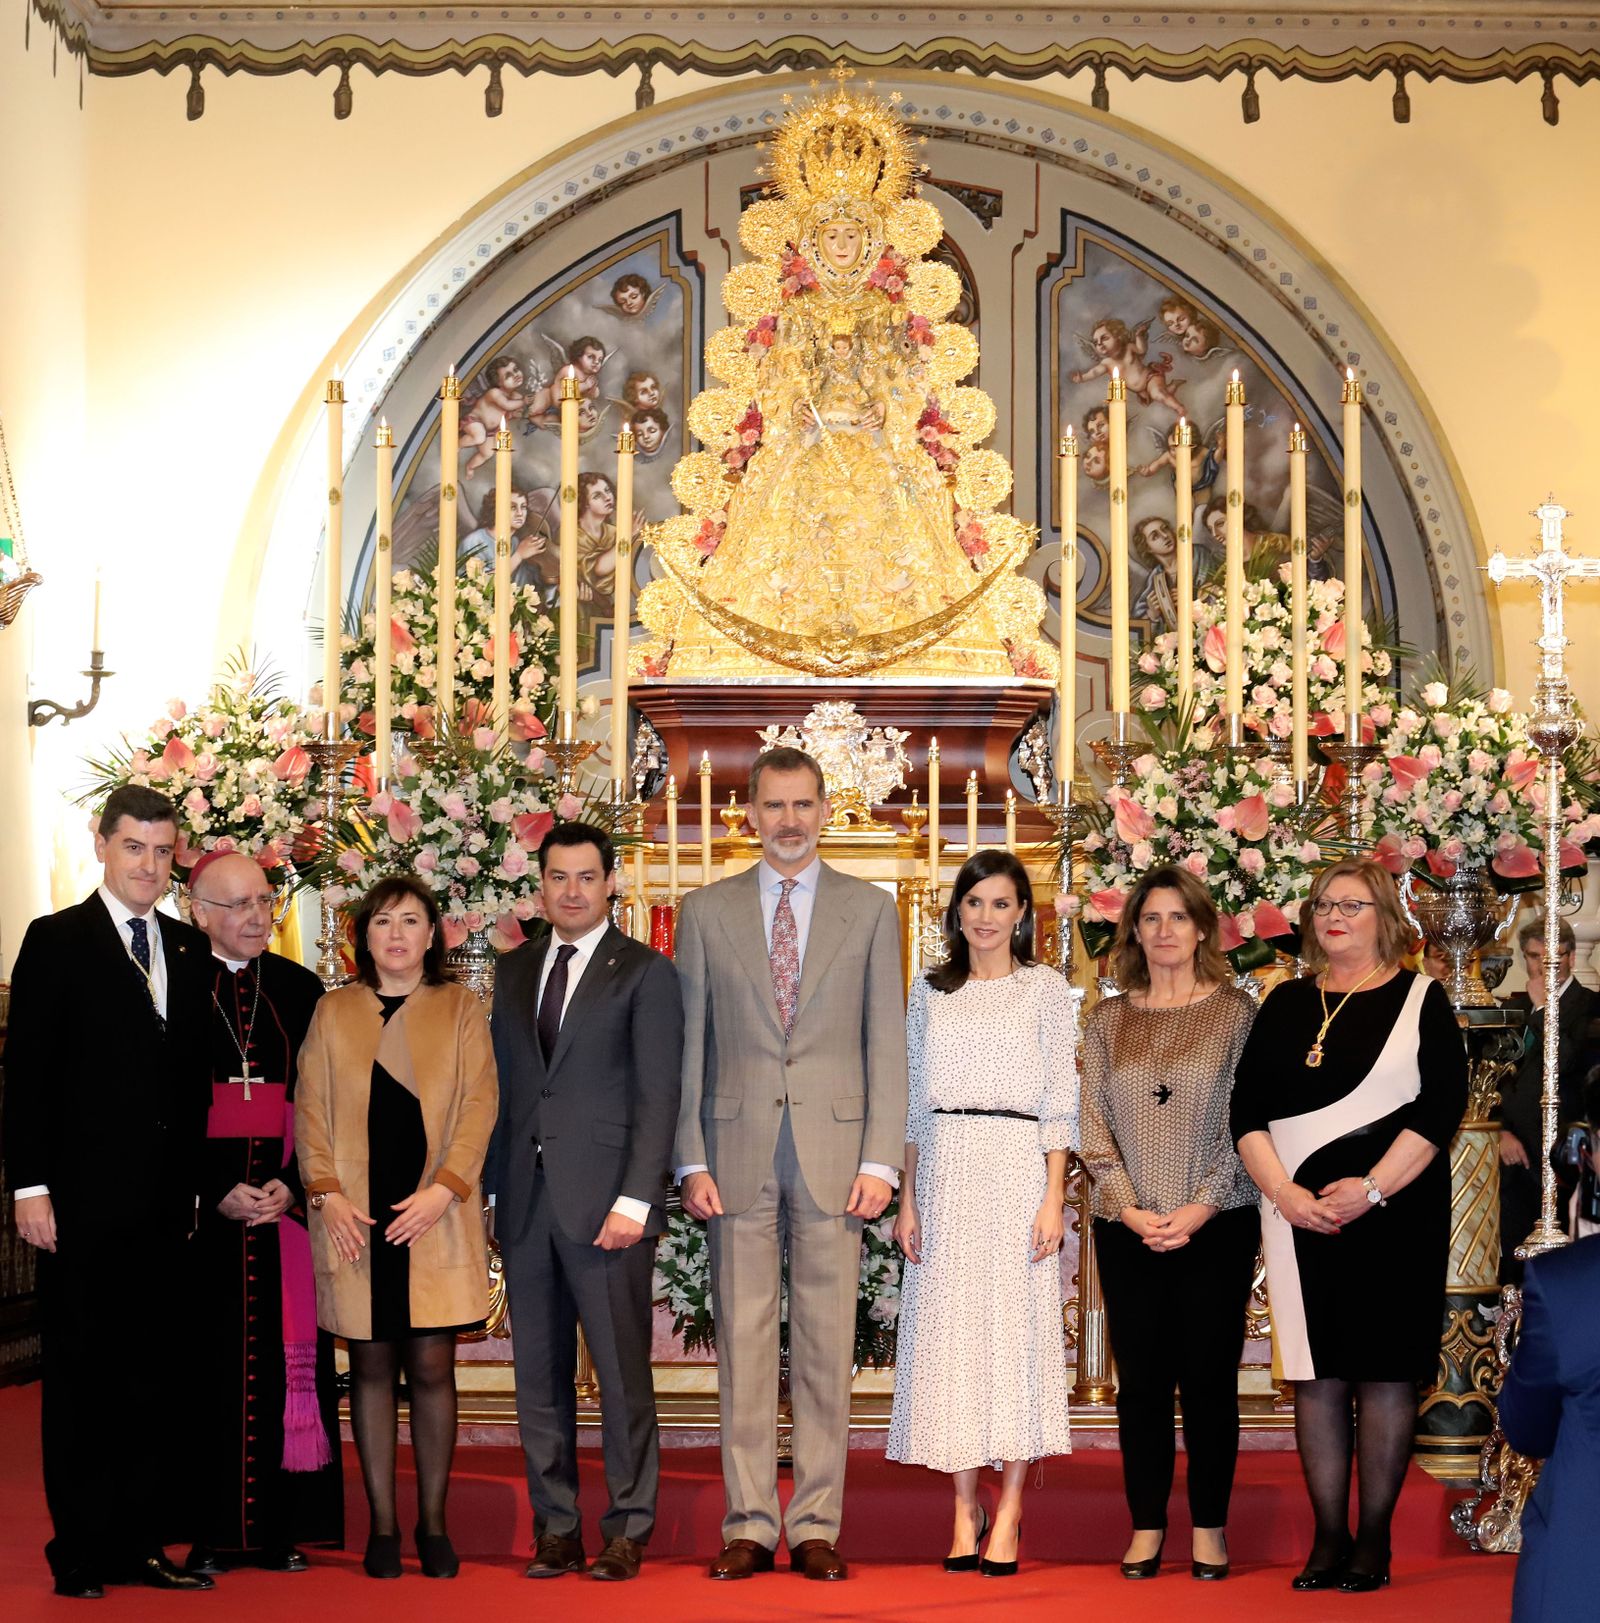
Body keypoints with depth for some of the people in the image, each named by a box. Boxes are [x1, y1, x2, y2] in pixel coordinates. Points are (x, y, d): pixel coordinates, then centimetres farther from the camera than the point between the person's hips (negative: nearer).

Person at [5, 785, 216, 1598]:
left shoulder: (190, 951, 12)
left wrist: (199, 1183, 8)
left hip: (167, 1203, 5)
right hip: (84, 1202, -4)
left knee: (156, 1378, 6)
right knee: (81, 1378, 3)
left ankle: (142, 1543, 13)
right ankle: (82, 1553, 10)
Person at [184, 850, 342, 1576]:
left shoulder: (302, 990, 10)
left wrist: (292, 1185, -6)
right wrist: (215, 1194, -10)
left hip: (287, 1200, 3)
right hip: (201, 1208, -2)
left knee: (283, 1358, 0)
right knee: (207, 1361, -3)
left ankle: (281, 1527, 4)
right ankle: (209, 1532, 1)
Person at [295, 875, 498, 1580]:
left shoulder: (459, 1009, 8)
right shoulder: (333, 1013, 11)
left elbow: (480, 1103, 1)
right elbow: (310, 1109, 7)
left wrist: (444, 1189, -11)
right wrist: (326, 1194, -6)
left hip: (433, 1217, -1)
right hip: (357, 1220, 1)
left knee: (432, 1368, 0)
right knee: (372, 1367, 4)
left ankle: (433, 1524, 7)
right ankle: (382, 1527, 8)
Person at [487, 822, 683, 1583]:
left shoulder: (645, 974, 0)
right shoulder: (514, 970, 16)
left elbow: (657, 1097, -6)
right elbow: (500, 1083, 15)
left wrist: (634, 1200, -14)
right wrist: (487, 1185, 6)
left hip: (604, 1201, -5)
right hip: (525, 1200, 5)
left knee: (622, 1373, -2)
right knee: (538, 1375, 7)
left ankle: (627, 1531, 6)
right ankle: (556, 1529, 14)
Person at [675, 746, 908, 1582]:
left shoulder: (870, 909, 7)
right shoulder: (707, 910, 8)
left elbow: (886, 1044, 5)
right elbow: (690, 1045, 7)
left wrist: (879, 1161, -4)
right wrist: (692, 1160, -1)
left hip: (833, 1150, 0)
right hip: (739, 1152, 0)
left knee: (826, 1345, 1)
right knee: (742, 1342, 2)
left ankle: (816, 1527, 7)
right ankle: (748, 1526, 8)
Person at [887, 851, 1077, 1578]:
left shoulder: (1045, 989, 4)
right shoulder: (930, 991, 12)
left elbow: (1060, 1102, 0)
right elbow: (915, 1100, 13)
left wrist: (1053, 1199, -8)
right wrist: (907, 1198, 6)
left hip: (1018, 1171, -3)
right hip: (945, 1175, 3)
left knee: (1016, 1329, -3)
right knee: (949, 1333, 1)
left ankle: (1008, 1514, 1)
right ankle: (965, 1510, 7)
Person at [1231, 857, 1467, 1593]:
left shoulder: (1420, 1000, 4)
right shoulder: (1285, 1006, 13)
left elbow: (1441, 1104, -6)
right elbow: (1247, 1109, 7)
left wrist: (1372, 1188, -15)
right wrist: (1281, 1190, -8)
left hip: (1393, 1209, -3)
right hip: (1301, 1211, 3)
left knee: (1383, 1368, -2)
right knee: (1316, 1371, 2)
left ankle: (1374, 1538, 3)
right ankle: (1329, 1536, 6)